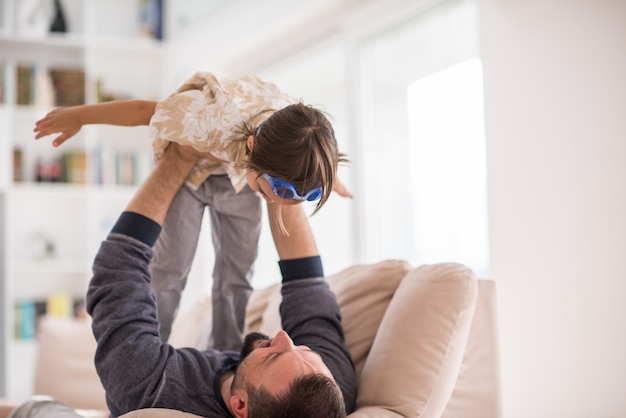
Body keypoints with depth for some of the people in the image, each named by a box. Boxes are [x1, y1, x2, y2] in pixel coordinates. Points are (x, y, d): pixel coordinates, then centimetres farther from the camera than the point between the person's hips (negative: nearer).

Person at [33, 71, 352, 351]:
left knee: (237, 274, 3)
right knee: (170, 269, -6)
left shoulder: (293, 133, -35)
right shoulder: (209, 120, -48)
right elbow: (144, 110, -29)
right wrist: (78, 116, -14)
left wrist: (328, 177, 16)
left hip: (238, 178, 3)